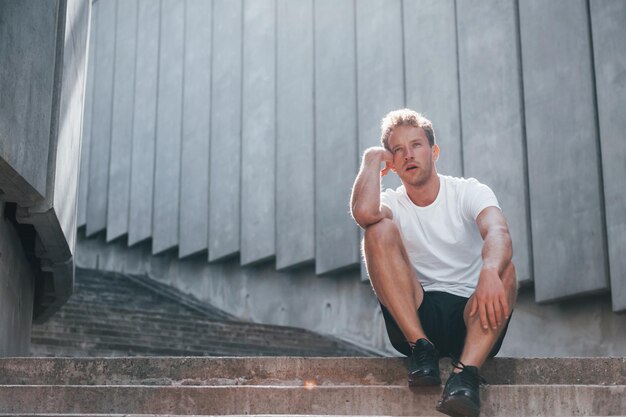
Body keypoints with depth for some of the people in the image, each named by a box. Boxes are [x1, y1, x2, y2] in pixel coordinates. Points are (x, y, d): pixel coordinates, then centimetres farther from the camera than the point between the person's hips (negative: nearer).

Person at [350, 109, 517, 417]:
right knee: (380, 230, -18)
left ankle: (466, 371, -43)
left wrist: (490, 271, -46)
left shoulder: (469, 192, 1)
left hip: (470, 317, -1)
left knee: (503, 270, -30)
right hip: (414, 318, 1)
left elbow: (497, 232, -22)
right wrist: (372, 159, -5)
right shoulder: (392, 204, 4)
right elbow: (364, 212, -23)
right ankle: (421, 347, -24)